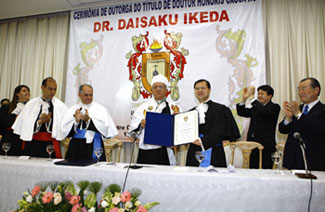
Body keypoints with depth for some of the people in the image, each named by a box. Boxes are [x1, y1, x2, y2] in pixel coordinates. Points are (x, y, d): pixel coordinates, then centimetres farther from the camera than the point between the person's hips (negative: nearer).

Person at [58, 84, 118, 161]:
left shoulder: (101, 109, 3)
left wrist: (89, 120, -15)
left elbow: (105, 127, -10)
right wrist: (76, 121, -13)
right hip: (76, 148, 2)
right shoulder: (72, 110, 7)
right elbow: (63, 131, 0)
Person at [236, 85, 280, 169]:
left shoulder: (275, 107, -2)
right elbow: (241, 113, 10)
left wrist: (251, 97, -24)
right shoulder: (255, 107, 17)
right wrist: (244, 99, -5)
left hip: (266, 147, -5)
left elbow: (265, 111, -23)